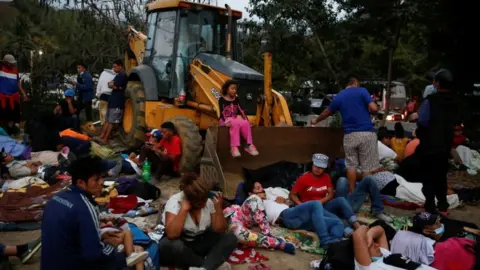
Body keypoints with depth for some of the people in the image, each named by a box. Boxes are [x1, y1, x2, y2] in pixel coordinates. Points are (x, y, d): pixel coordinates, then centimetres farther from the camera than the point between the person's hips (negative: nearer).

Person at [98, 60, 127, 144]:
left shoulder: (122, 75, -13)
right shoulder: (118, 75, 19)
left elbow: (113, 86, -18)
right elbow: (110, 85, 13)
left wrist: (112, 84, 2)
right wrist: (113, 84, -7)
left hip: (117, 102, -10)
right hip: (113, 100, 10)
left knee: (111, 122, -3)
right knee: (108, 120, 11)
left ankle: (105, 139, 2)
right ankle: (101, 136, 15)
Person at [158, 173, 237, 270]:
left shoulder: (210, 200, -11)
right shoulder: (175, 201, -22)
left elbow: (219, 230, -10)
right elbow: (171, 234, -34)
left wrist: (218, 207, -22)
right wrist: (184, 209, -35)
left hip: (201, 242, 4)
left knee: (230, 238, -17)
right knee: (173, 246, -38)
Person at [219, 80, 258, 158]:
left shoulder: (236, 99, 15)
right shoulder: (222, 100, -1)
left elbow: (239, 110, 12)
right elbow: (222, 112, -9)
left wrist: (239, 116, -8)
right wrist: (226, 120, -25)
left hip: (236, 119, 5)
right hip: (226, 120, -5)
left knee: (246, 123, -27)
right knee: (235, 124, -37)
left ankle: (249, 145, -25)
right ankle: (234, 147, -41)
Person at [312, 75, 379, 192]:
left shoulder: (338, 97, 12)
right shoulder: (362, 91, 1)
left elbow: (326, 112, 25)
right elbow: (374, 108, -10)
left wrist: (316, 120, 43)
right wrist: (366, 109, 14)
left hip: (350, 135, 3)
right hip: (366, 133, -3)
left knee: (351, 166, 12)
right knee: (367, 167, 4)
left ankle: (352, 194, 16)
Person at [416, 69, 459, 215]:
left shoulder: (431, 100, -18)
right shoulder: (454, 102, 6)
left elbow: (422, 122, -22)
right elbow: (453, 122, 16)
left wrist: (416, 119, -1)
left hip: (429, 145, -6)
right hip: (445, 145, 7)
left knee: (428, 177, 3)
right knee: (441, 176, 18)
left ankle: (430, 208, 6)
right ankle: (443, 206, 25)